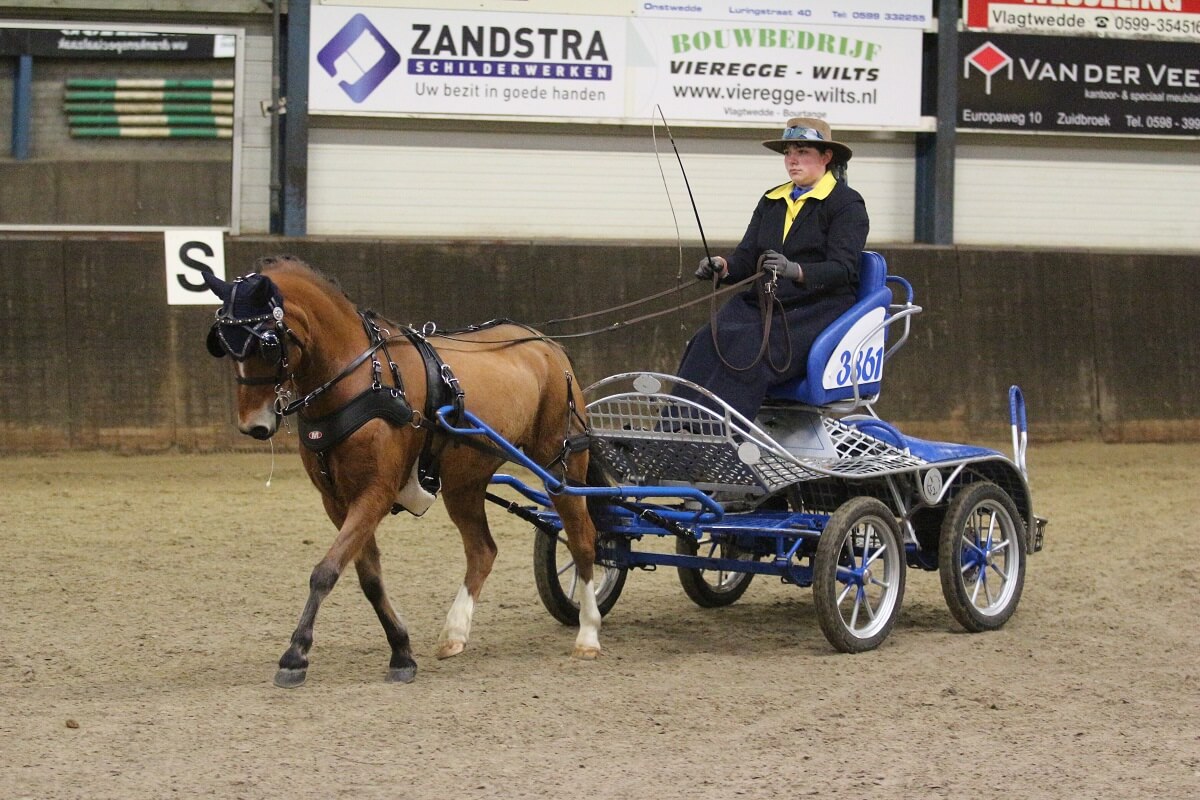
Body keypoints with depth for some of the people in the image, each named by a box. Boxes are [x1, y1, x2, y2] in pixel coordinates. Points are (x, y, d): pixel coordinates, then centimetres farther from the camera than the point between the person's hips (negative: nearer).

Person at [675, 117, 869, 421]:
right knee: (708, 342, -24)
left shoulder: (847, 204, 1)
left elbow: (841, 268, -13)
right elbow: (746, 259, 12)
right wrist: (723, 267, -12)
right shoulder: (771, 202, 21)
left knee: (748, 351, -32)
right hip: (763, 304, 6)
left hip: (818, 308, -6)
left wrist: (796, 271, -31)